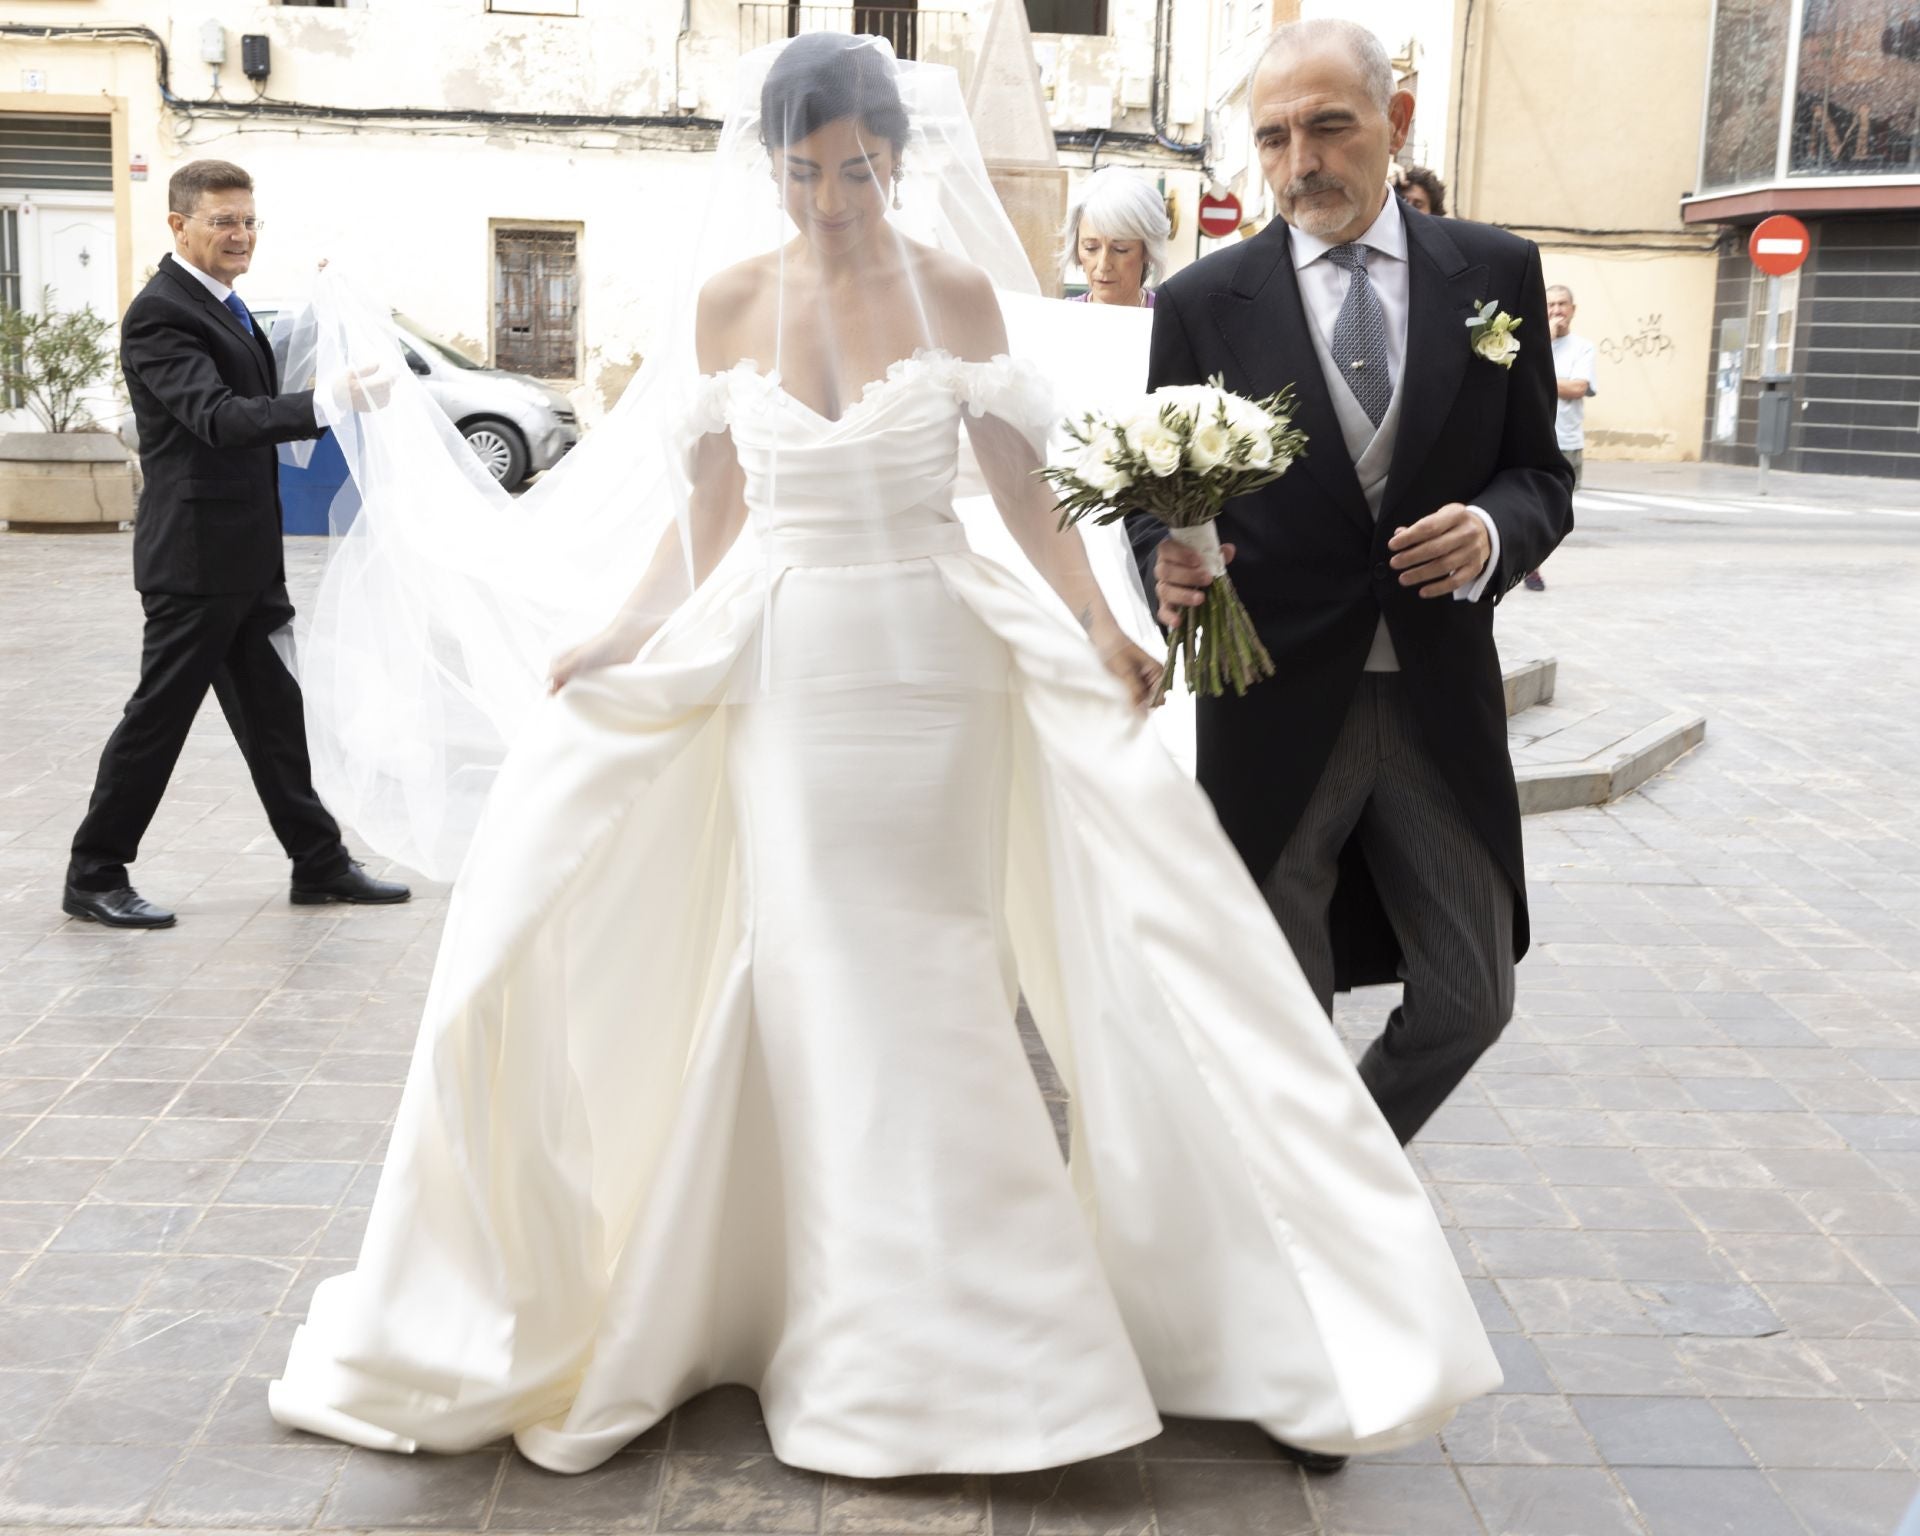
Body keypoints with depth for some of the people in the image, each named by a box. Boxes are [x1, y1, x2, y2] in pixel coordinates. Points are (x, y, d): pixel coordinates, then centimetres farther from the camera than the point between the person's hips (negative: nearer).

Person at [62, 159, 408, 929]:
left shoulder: (222, 305, 15)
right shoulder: (159, 314, -16)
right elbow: (217, 416, -30)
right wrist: (325, 401, -41)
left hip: (246, 556, 9)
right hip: (195, 555, -9)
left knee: (271, 713, 13)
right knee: (158, 714, 0)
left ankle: (319, 862, 21)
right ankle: (94, 878, 12)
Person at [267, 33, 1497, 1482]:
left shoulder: (955, 290, -1)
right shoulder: (726, 299, 3)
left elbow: (1022, 478, -1)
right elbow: (709, 499, 8)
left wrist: (1099, 626, -12)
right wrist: (631, 637, 2)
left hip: (934, 665, -1)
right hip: (781, 668, 1)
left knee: (933, 978, 2)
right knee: (818, 982, 4)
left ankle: (960, 1320, 17)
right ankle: (860, 1343, 19)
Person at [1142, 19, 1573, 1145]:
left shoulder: (1496, 273, 2)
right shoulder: (1202, 304, -2)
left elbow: (1541, 471, 7)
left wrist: (1495, 531, -16)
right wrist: (1169, 562, -19)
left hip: (1440, 703, 2)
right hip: (1276, 710, -2)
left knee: (1470, 998, 11)